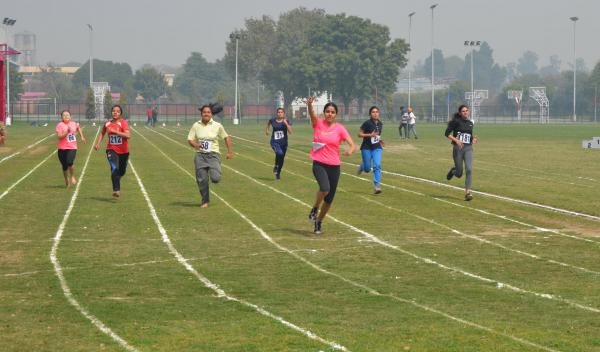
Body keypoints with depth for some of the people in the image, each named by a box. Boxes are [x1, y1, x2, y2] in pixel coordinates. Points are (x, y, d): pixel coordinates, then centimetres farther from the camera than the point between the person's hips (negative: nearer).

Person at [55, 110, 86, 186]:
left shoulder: (74, 124, 7)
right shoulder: (60, 125, -5)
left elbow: (79, 128, 32)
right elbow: (59, 136, -16)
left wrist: (82, 136, 26)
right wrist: (67, 132, -26)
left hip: (72, 148, 0)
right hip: (62, 148, 0)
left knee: (69, 163, -21)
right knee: (64, 166, 7)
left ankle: (72, 177, 5)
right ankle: (66, 180, 32)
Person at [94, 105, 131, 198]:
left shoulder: (123, 123, -12)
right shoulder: (107, 124, 0)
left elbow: (128, 135, -26)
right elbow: (102, 133, 21)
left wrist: (115, 131, -29)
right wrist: (98, 143, 9)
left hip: (123, 151, 0)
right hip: (112, 150, 0)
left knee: (122, 172, 16)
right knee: (114, 168, -23)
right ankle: (116, 190, -26)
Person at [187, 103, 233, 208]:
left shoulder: (217, 126, -1)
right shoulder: (196, 126, 1)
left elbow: (226, 138, 9)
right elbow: (190, 139, 4)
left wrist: (230, 152, 6)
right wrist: (194, 144, -19)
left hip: (213, 155, -1)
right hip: (200, 155, 1)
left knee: (215, 178, -16)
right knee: (202, 179, -2)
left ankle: (215, 174, 23)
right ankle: (205, 201, 16)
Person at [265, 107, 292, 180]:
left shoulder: (287, 122, -7)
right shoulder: (273, 120, -4)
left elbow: (290, 132, -18)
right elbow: (268, 122, 21)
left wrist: (286, 124, -26)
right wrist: (266, 130, 22)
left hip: (283, 142, 2)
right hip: (275, 142, -2)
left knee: (281, 159, 12)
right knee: (279, 153, -31)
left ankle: (278, 174, 35)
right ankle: (276, 166, -2)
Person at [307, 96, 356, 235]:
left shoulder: (340, 128, -1)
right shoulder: (318, 123, -1)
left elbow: (352, 145, -8)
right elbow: (312, 115, -24)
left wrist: (350, 150, -32)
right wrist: (309, 105, -45)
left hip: (334, 166, 2)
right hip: (319, 164, -2)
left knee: (329, 199, 6)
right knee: (325, 188, -29)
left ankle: (318, 222, 29)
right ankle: (315, 209, -1)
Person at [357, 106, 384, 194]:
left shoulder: (380, 124, 4)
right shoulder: (367, 123, -13)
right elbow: (359, 134, -12)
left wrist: (379, 139, 4)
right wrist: (370, 135, -23)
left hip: (377, 148, 3)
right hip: (366, 148, -3)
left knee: (377, 166, -14)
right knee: (367, 169, 3)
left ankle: (377, 186, -13)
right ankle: (362, 167, 42)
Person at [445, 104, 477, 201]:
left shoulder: (470, 123, 12)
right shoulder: (456, 121, -5)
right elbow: (447, 133, -7)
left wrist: (473, 139, 2)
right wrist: (456, 140, -19)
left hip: (468, 148, 3)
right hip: (458, 149, -3)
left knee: (469, 169, -15)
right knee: (459, 173, 2)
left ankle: (467, 192, -14)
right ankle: (453, 171, 40)